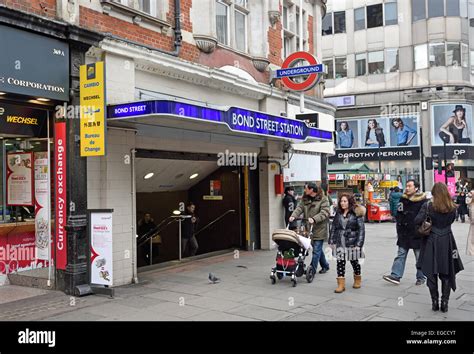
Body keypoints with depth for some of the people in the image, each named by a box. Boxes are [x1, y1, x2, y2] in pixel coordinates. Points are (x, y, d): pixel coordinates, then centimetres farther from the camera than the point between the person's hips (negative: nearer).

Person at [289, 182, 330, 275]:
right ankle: (325, 265, 35)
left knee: (316, 250, -4)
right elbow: (300, 208, 0)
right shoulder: (305, 199, 10)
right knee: (318, 249, 17)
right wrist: (293, 216, -18)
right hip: (309, 228, 6)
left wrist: (314, 219, -31)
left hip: (319, 229, -6)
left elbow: (324, 213, -18)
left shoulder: (323, 199, -9)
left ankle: (312, 269, 1)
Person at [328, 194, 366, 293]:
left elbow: (361, 229, -10)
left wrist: (359, 244, -16)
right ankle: (341, 284, 4)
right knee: (340, 262, -1)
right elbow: (333, 227, 11)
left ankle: (357, 279, 35)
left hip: (352, 243, -3)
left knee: (354, 261, 12)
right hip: (340, 243, 3)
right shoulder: (338, 213, 7)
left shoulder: (356, 213, -7)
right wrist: (331, 241, 6)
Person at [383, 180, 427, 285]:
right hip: (404, 233, 5)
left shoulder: (423, 201, -9)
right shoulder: (403, 199, 8)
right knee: (401, 255, 4)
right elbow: (398, 216, 13)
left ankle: (421, 277, 20)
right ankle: (396, 275, 4)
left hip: (417, 234, -5)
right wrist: (399, 230, 9)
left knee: (420, 256, 8)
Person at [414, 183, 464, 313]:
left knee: (431, 273, 8)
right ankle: (445, 302, 10)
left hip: (431, 242, -2)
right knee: (447, 274, 10)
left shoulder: (428, 206, -11)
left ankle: (435, 302, 10)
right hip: (447, 242, 2)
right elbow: (451, 220, 11)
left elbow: (417, 221, -17)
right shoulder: (452, 208, -2)